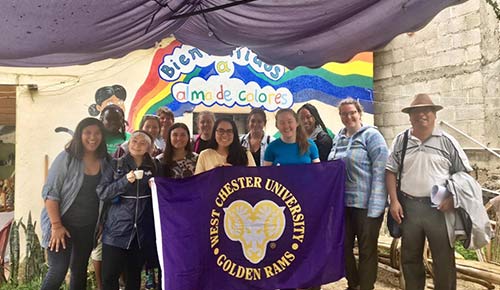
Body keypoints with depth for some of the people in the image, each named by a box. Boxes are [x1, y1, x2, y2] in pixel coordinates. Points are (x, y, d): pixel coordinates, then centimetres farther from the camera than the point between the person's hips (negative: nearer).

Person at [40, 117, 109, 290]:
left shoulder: (104, 161, 0)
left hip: (88, 227, 5)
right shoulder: (66, 158, -13)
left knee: (80, 271, 15)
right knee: (58, 271, -5)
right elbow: (50, 192, -13)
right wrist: (56, 225, -18)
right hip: (63, 224, -4)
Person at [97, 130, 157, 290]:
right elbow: (102, 193, -7)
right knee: (110, 276, -3)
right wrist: (125, 181, -19)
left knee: (134, 275, 12)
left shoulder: (153, 168, 9)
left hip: (143, 231, 2)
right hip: (117, 229, -2)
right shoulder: (115, 165, 2)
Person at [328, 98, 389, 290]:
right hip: (343, 203, 6)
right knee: (343, 246, 15)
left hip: (366, 203, -6)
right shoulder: (338, 138, 11)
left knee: (367, 250, 6)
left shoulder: (371, 135, -7)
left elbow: (380, 171, -14)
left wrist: (375, 206, -20)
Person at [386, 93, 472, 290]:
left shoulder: (446, 141, 0)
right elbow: (390, 171, 5)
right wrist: (394, 201, -4)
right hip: (408, 206, 2)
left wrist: (453, 198, -10)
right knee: (410, 257, 15)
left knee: (444, 259, 7)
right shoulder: (401, 141, 4)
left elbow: (464, 173, 3)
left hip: (438, 207, -2)